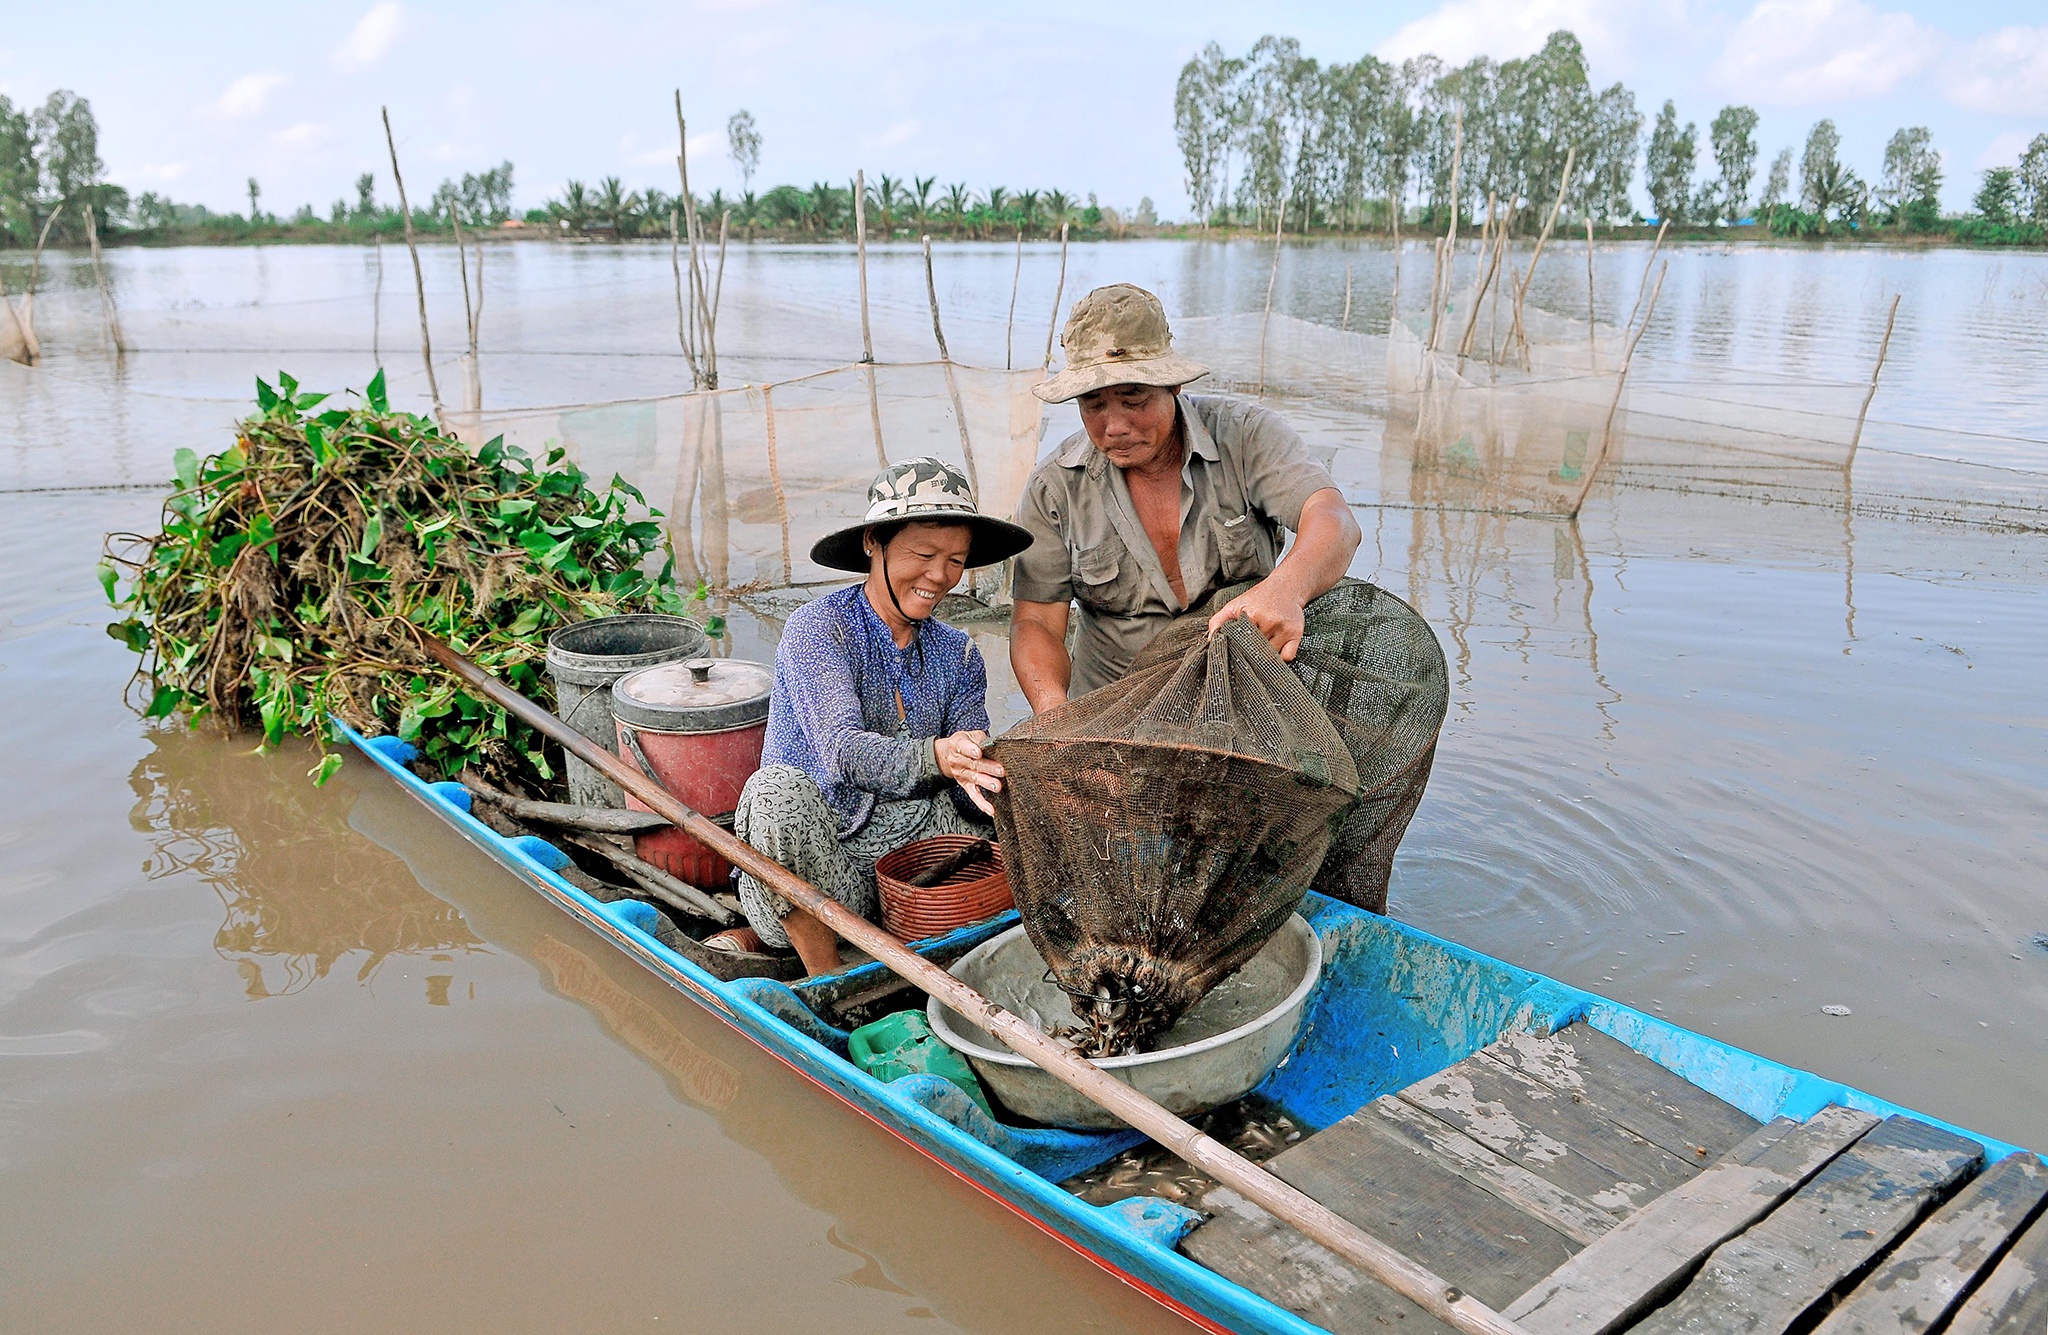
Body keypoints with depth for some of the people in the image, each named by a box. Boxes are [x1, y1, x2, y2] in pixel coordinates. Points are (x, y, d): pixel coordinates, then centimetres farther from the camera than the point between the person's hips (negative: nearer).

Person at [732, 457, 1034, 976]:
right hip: (812, 856, -4)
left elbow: (971, 789, -3)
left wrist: (974, 779, -28)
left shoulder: (957, 653, 5)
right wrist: (935, 757, -47)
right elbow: (843, 750, -28)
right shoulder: (816, 628, -11)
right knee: (778, 788, -35)